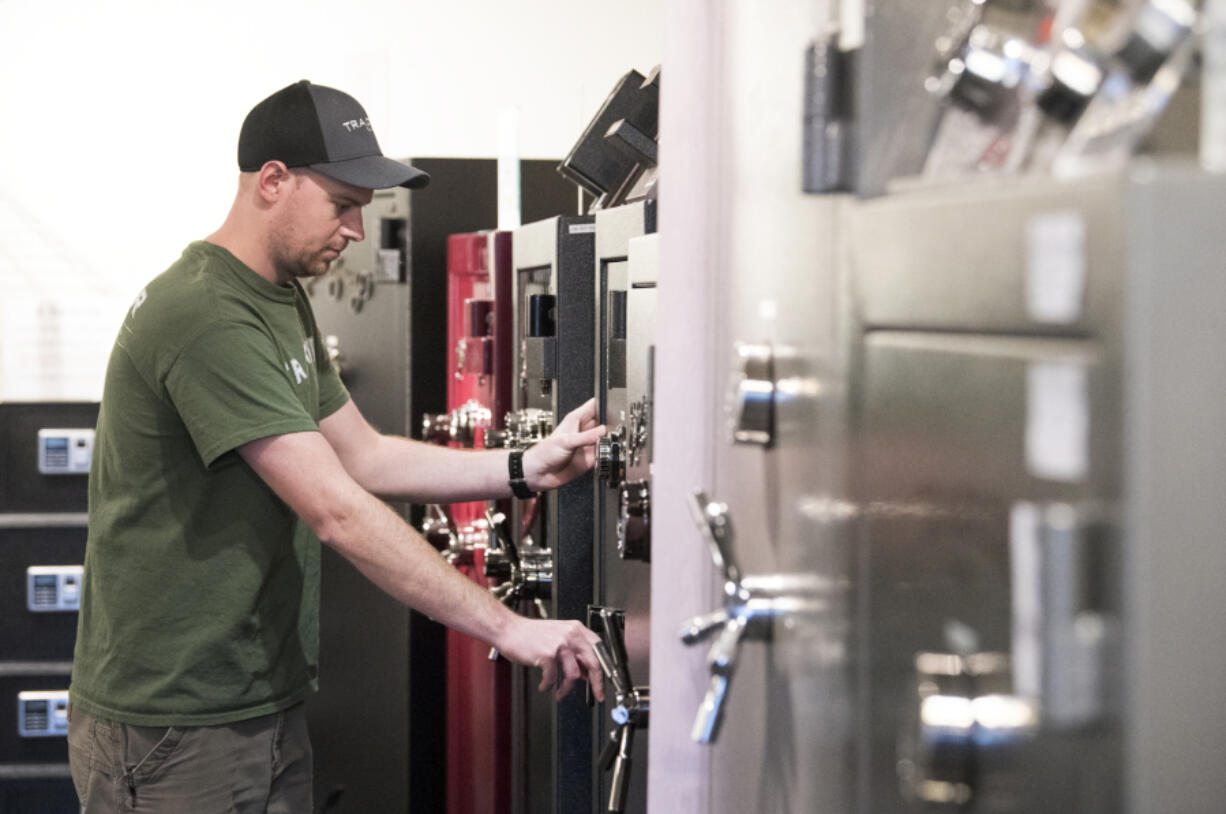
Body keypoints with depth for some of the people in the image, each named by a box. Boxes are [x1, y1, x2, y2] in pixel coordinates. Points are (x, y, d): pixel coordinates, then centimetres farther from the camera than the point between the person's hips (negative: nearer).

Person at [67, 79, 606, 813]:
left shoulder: (283, 298, 12)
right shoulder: (208, 318, -22)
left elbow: (362, 456, 14)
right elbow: (339, 512, -25)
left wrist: (523, 469, 3)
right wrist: (508, 629, -23)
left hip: (267, 705, 9)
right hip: (174, 726, -9)